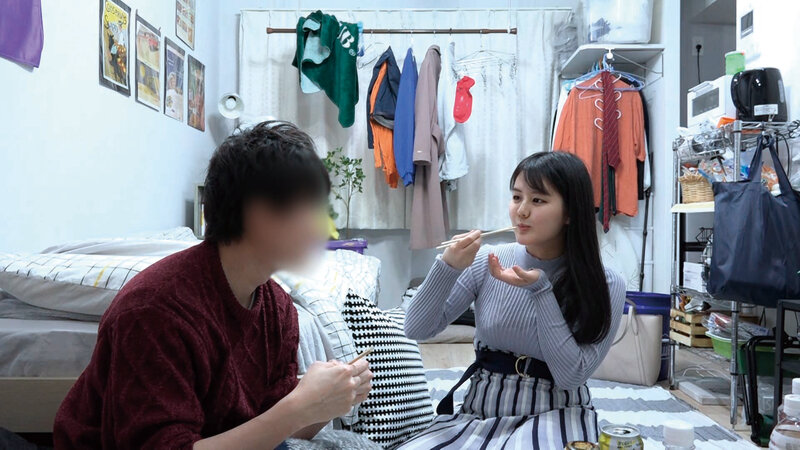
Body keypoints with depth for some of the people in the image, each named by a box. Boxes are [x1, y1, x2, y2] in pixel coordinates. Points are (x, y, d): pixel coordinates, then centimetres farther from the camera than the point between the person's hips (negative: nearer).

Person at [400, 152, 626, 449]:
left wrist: (540, 289, -21)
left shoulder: (605, 287, -8)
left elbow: (571, 376, -15)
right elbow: (417, 330, -5)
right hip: (478, 412, 2)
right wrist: (448, 266, -21)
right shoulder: (487, 260, -4)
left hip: (554, 416, -1)